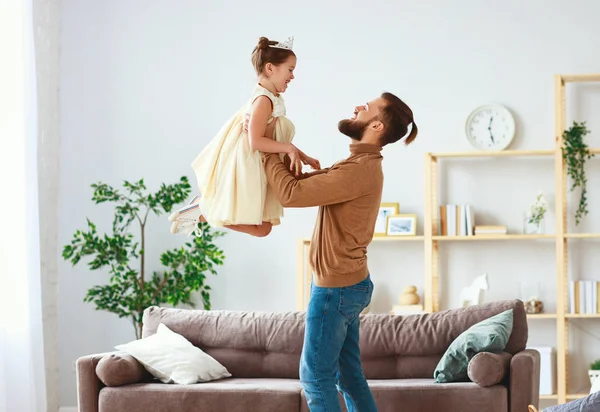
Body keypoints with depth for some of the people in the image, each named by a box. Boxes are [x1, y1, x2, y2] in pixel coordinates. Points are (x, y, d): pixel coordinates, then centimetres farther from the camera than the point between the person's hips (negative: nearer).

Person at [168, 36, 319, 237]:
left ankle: (202, 206, 15)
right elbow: (256, 141, -28)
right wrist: (289, 149, -24)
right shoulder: (264, 100, -20)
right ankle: (199, 209, 1)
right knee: (260, 229, -5)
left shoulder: (271, 99, 10)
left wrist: (303, 157, 13)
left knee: (263, 228, 13)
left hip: (254, 169, 10)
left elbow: (278, 140, 18)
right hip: (245, 167, -10)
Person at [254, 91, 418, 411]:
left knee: (316, 377, 0)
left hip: (336, 287, -10)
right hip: (349, 284, 10)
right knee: (348, 374, 15)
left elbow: (291, 193, -24)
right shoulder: (360, 165, 11)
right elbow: (305, 180, 14)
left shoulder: (361, 170, -22)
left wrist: (264, 148, -13)